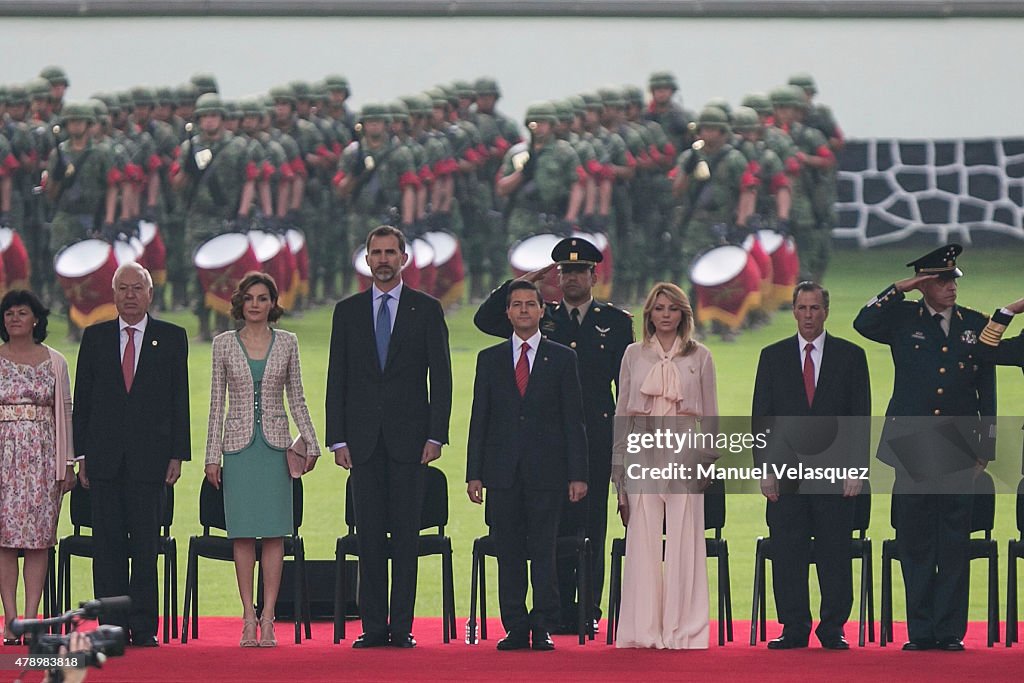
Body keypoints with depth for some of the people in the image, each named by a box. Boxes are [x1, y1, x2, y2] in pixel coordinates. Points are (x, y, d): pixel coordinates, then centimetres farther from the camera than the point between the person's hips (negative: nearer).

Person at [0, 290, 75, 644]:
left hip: (41, 457, 1)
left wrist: (67, 464, 5)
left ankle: (31, 619, -1)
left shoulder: (54, 363, 9)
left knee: (38, 539, -2)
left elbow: (63, 414, 9)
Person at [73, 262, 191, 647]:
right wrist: (81, 454, 3)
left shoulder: (172, 338, 7)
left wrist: (177, 455, -2)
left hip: (149, 456, -1)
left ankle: (143, 626, 1)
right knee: (108, 543, 1)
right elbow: (82, 399, 10)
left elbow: (179, 400, 5)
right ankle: (113, 626, 3)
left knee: (146, 542, -2)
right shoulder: (95, 337, 11)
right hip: (105, 454, 1)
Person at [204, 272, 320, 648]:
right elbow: (216, 402, 5)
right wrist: (212, 455, 1)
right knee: (243, 533, -1)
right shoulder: (224, 344, 4)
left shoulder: (287, 343, 6)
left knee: (274, 532, -3)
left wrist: (310, 443, 4)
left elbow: (296, 398, 10)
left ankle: (268, 617, -1)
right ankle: (248, 617, 3)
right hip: (239, 444, 0)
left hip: (275, 444, 0)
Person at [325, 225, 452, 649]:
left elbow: (440, 377, 3)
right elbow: (336, 379, 9)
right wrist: (337, 438, 1)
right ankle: (373, 626, 3)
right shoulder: (348, 311, 10)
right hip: (364, 439, 2)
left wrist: (436, 435, -6)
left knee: (406, 535, -2)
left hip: (409, 438, -2)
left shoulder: (426, 310, 5)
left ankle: (402, 627, 0)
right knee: (369, 536, 1)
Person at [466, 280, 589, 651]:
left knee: (543, 552, -3)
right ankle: (516, 628, 6)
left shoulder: (562, 358, 6)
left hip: (546, 470, -2)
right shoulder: (489, 359, 11)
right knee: (508, 553, 2)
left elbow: (574, 421, 4)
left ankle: (543, 629, 1)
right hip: (503, 471, 2)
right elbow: (479, 420, 9)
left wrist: (577, 474, -3)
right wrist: (474, 473, 2)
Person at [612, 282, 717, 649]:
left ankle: (684, 630, 1)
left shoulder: (700, 357, 8)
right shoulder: (634, 355, 10)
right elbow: (622, 413, 11)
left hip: (685, 458, -1)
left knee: (684, 543, -3)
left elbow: (710, 414, 9)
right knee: (642, 542, -2)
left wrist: (708, 459, 1)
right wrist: (619, 465, 6)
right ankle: (643, 629, 2)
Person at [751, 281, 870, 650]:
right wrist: (765, 468, -1)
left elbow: (861, 418, 4)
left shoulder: (851, 356, 7)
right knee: (788, 554, 0)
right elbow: (761, 418, 8)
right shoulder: (773, 356, 10)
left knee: (835, 554, 0)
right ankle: (794, 629, 6)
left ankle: (833, 629, 7)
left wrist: (856, 468, -4)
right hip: (786, 474, 1)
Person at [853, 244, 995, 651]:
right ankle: (920, 630, 7)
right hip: (912, 446, -1)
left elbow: (988, 392, 10)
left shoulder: (976, 325, 9)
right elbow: (863, 324, -13)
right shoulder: (903, 320, 5)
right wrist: (899, 290, -15)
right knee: (915, 543, 2)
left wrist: (987, 446, 6)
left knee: (954, 544, 1)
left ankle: (951, 631, 5)